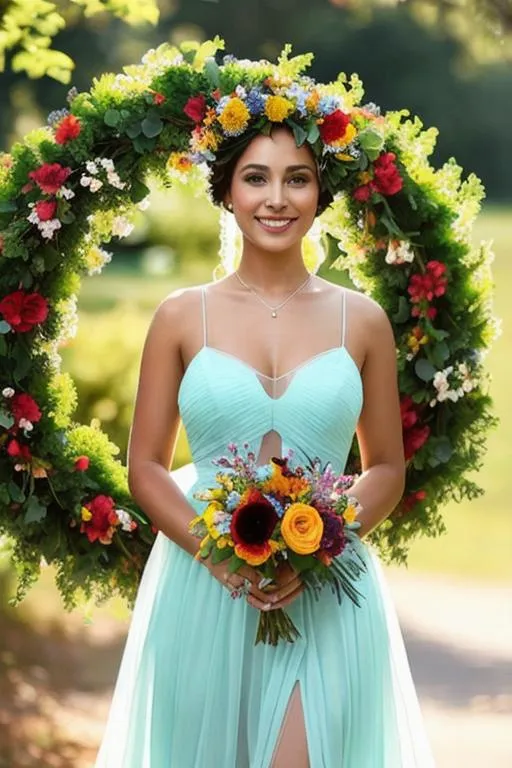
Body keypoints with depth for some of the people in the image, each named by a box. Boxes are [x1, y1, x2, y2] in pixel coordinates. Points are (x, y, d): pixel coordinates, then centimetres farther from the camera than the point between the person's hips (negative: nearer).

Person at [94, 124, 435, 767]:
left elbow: (387, 470, 8)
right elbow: (145, 467, 4)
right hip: (202, 589, 0)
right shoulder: (183, 317, 3)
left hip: (324, 597, 0)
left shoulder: (362, 321, 5)